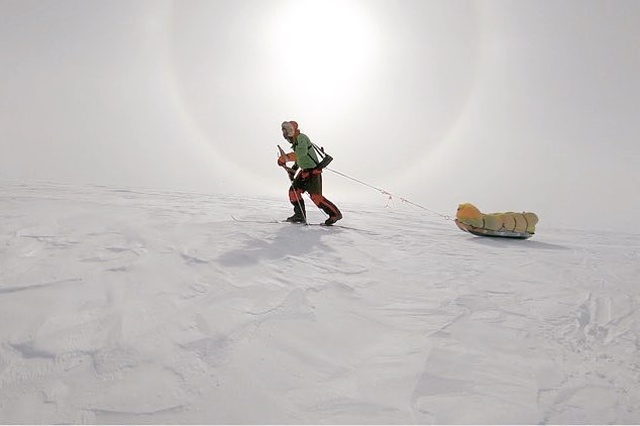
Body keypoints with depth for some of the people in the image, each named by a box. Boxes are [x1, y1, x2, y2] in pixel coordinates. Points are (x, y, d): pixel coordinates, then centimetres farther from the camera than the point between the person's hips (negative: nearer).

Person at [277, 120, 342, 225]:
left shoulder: (301, 137, -15)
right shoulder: (295, 141, 16)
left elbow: (302, 153, -34)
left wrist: (286, 158, -35)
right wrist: (293, 169, 24)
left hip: (313, 170, -10)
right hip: (305, 171, 10)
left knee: (315, 196, -15)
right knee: (294, 191, 5)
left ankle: (335, 214, -7)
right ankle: (300, 215, 13)